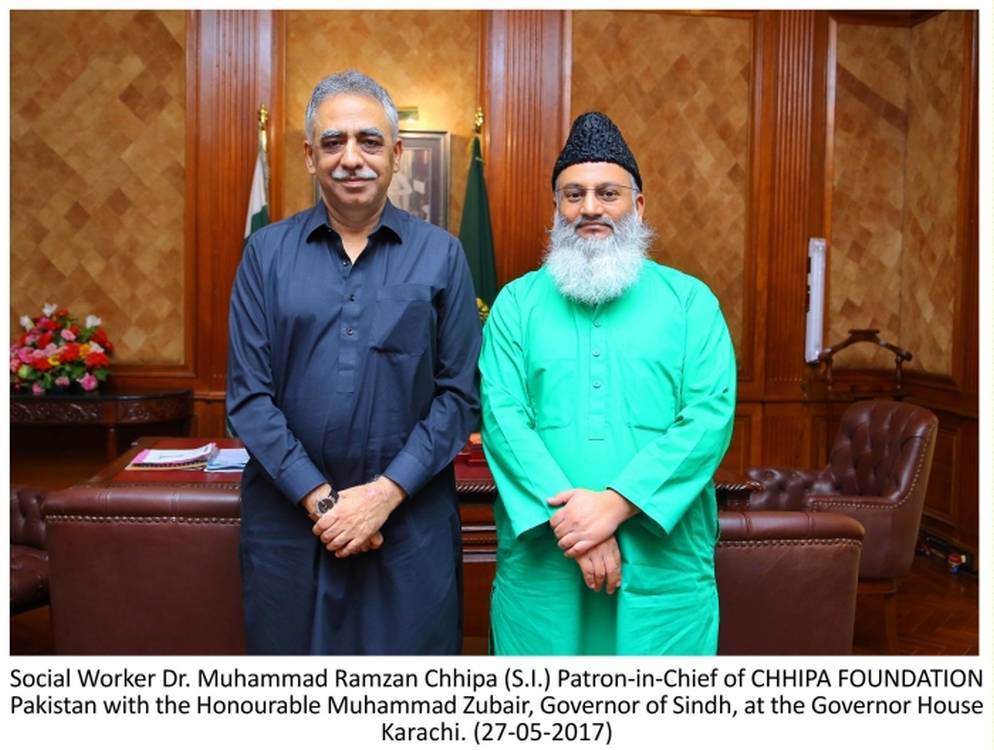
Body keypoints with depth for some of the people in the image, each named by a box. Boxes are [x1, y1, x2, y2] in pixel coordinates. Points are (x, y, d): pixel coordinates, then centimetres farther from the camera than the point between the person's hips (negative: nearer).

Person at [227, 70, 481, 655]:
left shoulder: (441, 255, 1)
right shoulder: (268, 252, 3)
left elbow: (460, 394, -3)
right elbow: (249, 395, -1)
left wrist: (385, 493, -11)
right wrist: (318, 498, -9)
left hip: (411, 521, 0)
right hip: (289, 516, 1)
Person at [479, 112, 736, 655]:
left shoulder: (690, 300, 4)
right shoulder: (517, 303, 5)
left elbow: (710, 417, -6)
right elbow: (502, 417, -5)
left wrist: (614, 503, -17)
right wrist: (569, 523, -16)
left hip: (662, 561, 0)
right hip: (542, 564, 1)